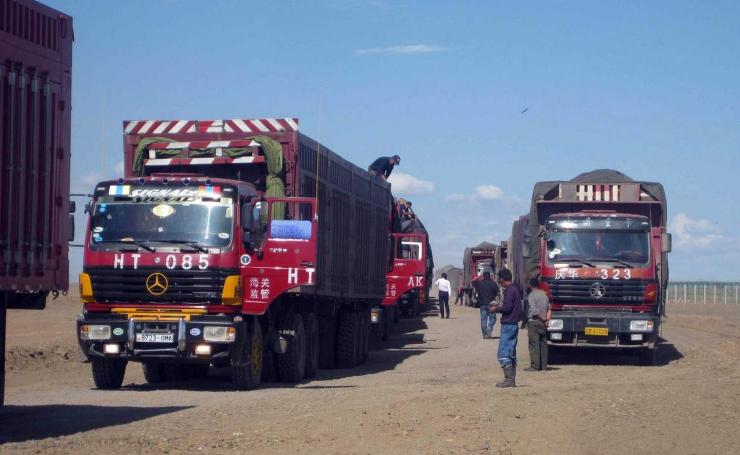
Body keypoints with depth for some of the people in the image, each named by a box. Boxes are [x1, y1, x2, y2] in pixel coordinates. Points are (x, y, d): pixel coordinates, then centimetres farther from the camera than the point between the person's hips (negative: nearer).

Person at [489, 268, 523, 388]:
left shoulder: (509, 290, -15)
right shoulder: (516, 289, 14)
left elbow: (507, 307, -20)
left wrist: (495, 309, -5)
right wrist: (501, 307, 19)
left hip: (508, 324, -10)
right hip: (514, 324, 10)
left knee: (503, 353, -9)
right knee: (511, 353, 12)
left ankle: (509, 379, -12)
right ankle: (512, 379, 13)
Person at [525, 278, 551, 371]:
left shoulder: (531, 295, -10)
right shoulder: (544, 294, 11)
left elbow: (534, 311, -17)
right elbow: (549, 308, 9)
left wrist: (544, 319, -9)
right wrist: (547, 319, 0)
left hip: (534, 322, -6)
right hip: (543, 324, 6)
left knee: (534, 345, -5)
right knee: (543, 344, 9)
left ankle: (535, 366, -9)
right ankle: (543, 365, 11)